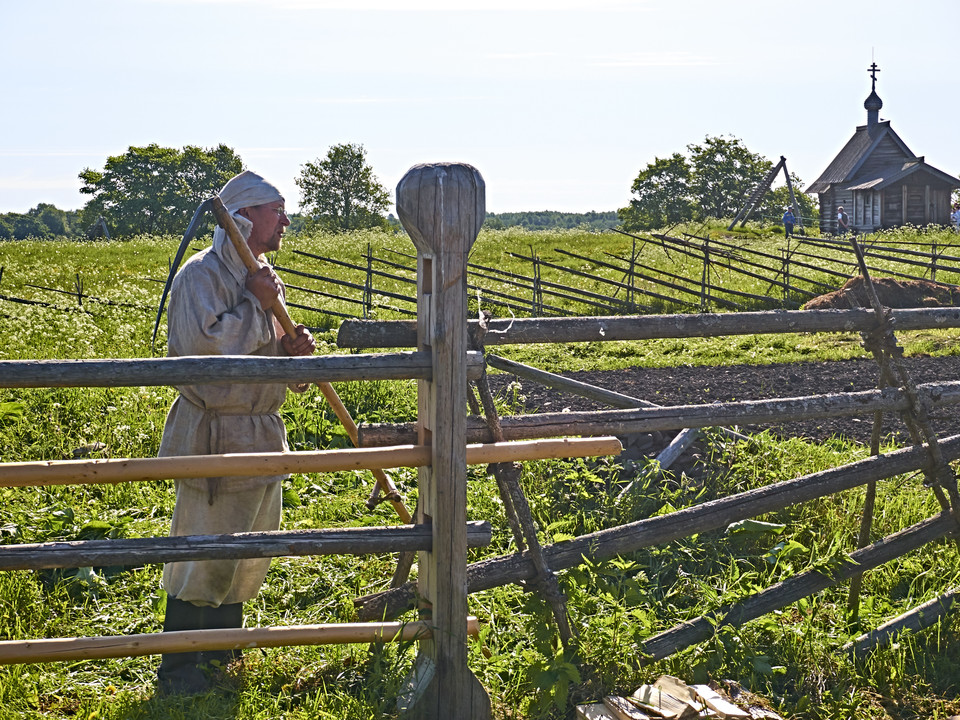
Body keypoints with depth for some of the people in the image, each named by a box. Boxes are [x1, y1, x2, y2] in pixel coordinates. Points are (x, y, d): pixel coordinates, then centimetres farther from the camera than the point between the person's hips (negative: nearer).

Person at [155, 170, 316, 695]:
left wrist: (291, 350, -1)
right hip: (213, 435, -9)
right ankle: (178, 671, 5)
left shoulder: (262, 278, 15)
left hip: (261, 434, 9)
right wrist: (257, 307, -17)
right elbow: (202, 345, -26)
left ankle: (222, 650, 31)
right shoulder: (202, 274, -12)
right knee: (202, 554, -5)